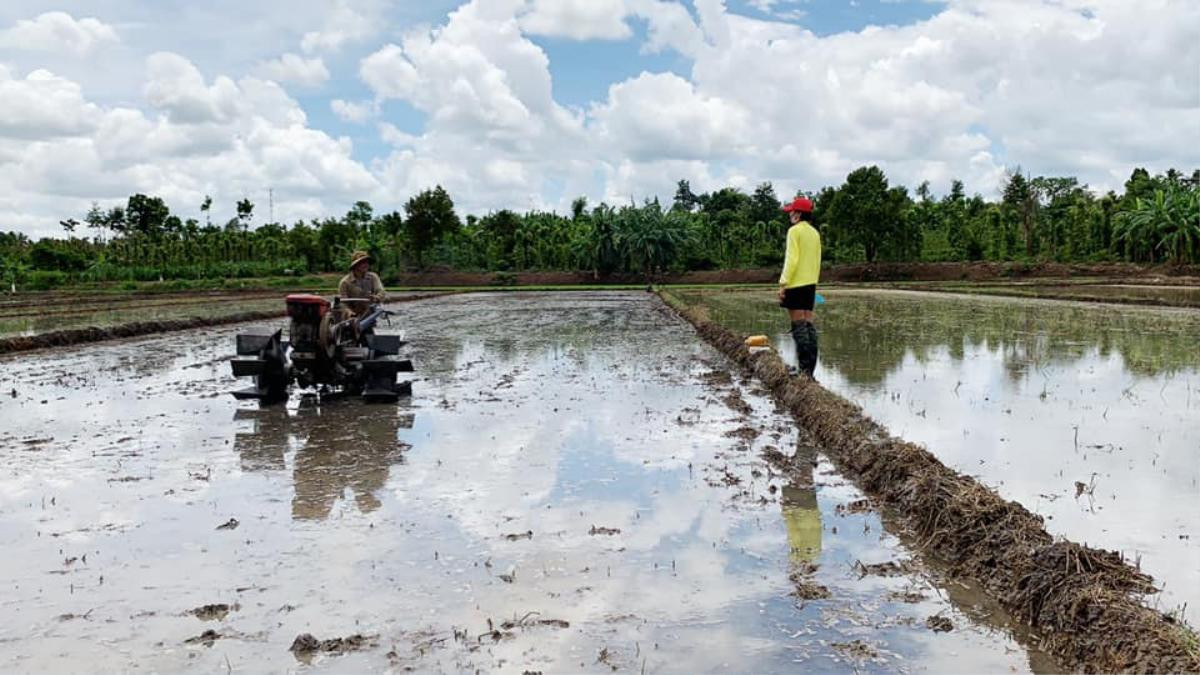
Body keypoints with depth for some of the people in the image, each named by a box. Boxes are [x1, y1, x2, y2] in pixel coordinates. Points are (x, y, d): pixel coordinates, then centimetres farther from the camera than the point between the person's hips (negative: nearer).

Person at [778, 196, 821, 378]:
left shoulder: (795, 231, -9)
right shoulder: (814, 232, 13)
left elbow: (792, 259, -16)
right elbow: (817, 261, 17)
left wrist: (783, 283, -14)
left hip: (796, 283, -8)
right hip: (810, 283, 8)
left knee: (798, 324, -6)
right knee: (808, 323, 9)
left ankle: (804, 368, -8)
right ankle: (810, 367, 10)